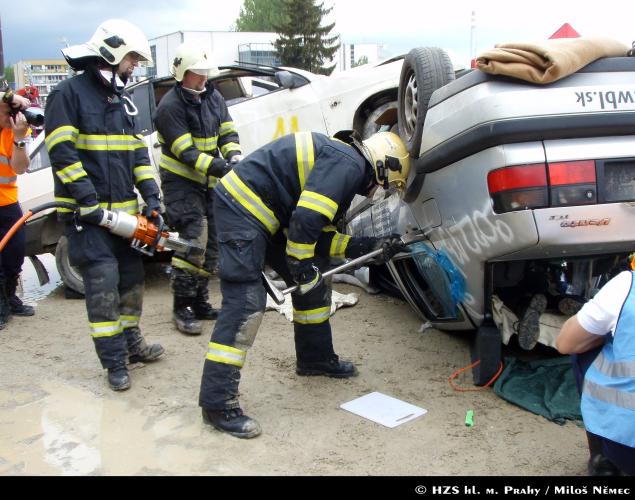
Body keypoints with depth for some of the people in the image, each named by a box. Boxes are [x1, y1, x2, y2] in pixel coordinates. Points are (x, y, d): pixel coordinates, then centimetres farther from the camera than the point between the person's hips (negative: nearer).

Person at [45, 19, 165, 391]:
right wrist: (88, 201, -19)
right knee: (103, 281, -10)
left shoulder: (122, 100, 16)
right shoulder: (69, 93, -8)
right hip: (86, 212, -8)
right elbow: (62, 152, -14)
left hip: (123, 208, 8)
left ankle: (131, 344, 28)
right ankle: (115, 363, -2)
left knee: (132, 276, 13)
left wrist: (151, 195, 1)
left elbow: (138, 152, 14)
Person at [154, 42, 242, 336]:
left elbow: (228, 132, 8)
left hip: (208, 183, 8)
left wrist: (234, 156, -14)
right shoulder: (170, 106, -15)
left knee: (212, 244, 9)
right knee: (194, 240, -17)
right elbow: (186, 153, -21)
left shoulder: (213, 98, 7)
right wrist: (221, 168, -30)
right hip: (181, 182, -7)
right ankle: (182, 308, -5)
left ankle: (200, 303, 22)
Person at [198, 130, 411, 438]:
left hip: (266, 215, 11)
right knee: (245, 303, -15)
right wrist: (302, 266, -14)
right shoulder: (348, 164, -14)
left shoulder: (339, 164, 19)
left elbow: (320, 236, 16)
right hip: (242, 207, -11)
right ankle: (218, 403, -11)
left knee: (314, 283, 16)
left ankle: (315, 358, 33)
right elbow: (306, 220, -25)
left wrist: (371, 246, 12)